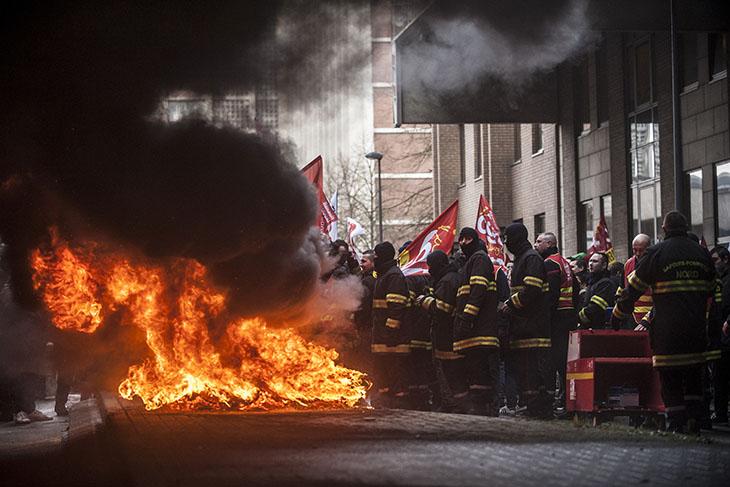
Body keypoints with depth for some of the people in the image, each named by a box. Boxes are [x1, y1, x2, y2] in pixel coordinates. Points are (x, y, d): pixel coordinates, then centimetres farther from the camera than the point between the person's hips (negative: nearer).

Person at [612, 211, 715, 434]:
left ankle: (676, 426, -3)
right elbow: (710, 290, 18)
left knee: (670, 379, 0)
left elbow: (634, 288, 0)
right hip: (697, 329, 4)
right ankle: (694, 422, 8)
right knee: (693, 377, 14)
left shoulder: (656, 253, -4)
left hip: (667, 329, -4)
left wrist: (617, 316, 10)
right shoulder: (702, 253, 10)